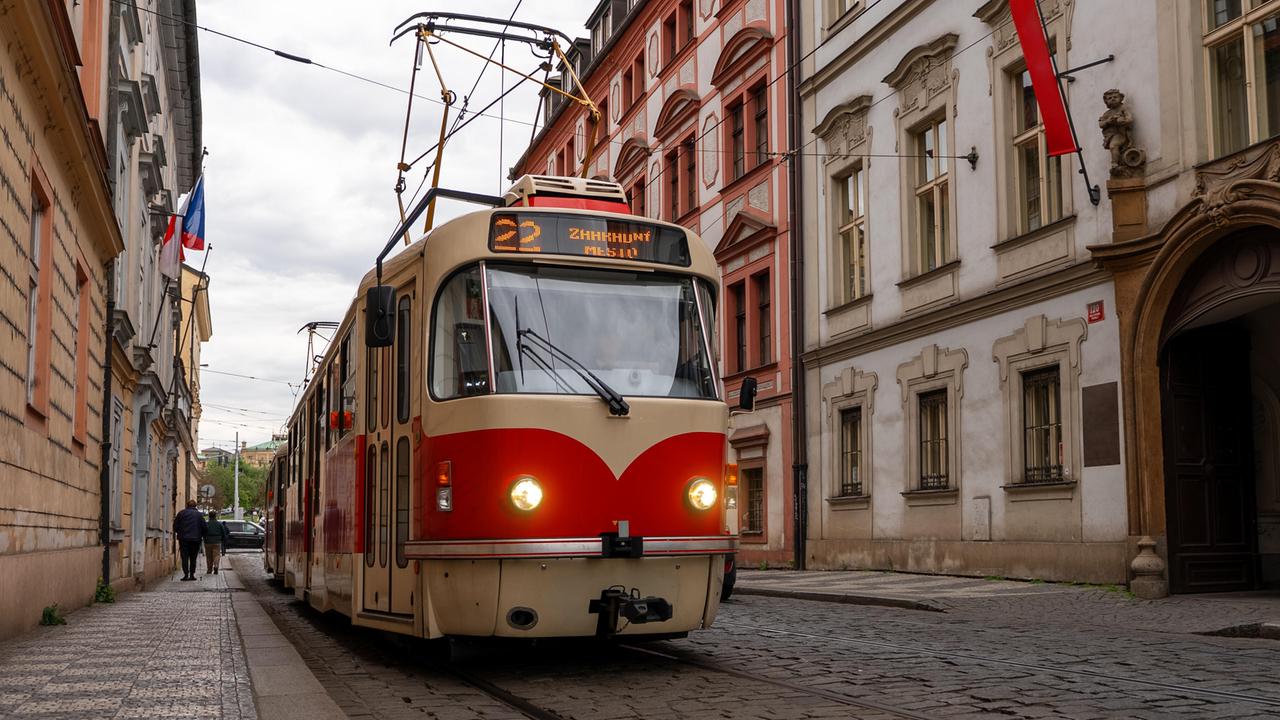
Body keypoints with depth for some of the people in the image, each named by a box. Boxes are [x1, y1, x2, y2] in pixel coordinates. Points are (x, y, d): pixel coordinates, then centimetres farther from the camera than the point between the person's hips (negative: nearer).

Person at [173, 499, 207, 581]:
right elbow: (204, 527, 6)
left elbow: (175, 526, 4)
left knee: (185, 557, 0)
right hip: (195, 539, 1)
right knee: (193, 558, 7)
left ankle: (186, 574, -8)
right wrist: (201, 536, 19)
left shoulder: (182, 513, 3)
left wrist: (178, 534, 19)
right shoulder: (199, 514, 6)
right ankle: (192, 574, 3)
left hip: (184, 538, -1)